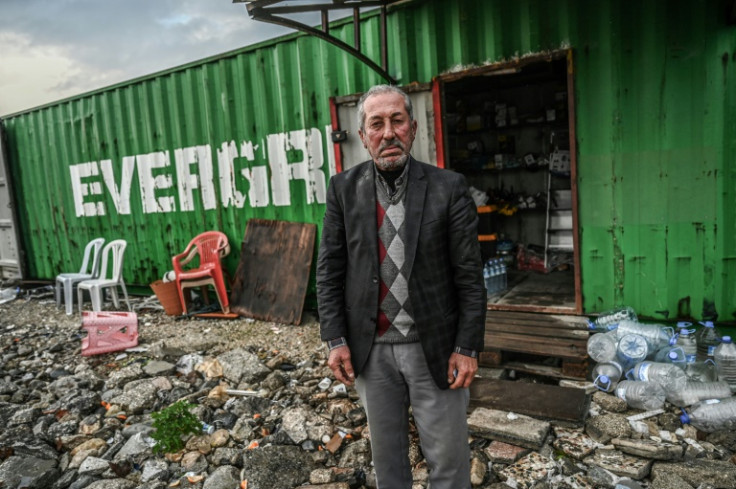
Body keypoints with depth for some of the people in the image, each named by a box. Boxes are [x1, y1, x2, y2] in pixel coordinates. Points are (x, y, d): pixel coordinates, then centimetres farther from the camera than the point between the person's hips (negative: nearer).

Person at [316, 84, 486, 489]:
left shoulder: (448, 188, -6)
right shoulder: (343, 189, 0)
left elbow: (469, 275, -6)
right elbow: (329, 269, 1)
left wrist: (467, 347, -8)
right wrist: (335, 339, -2)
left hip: (436, 348, -1)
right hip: (370, 349, 2)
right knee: (385, 456, 19)